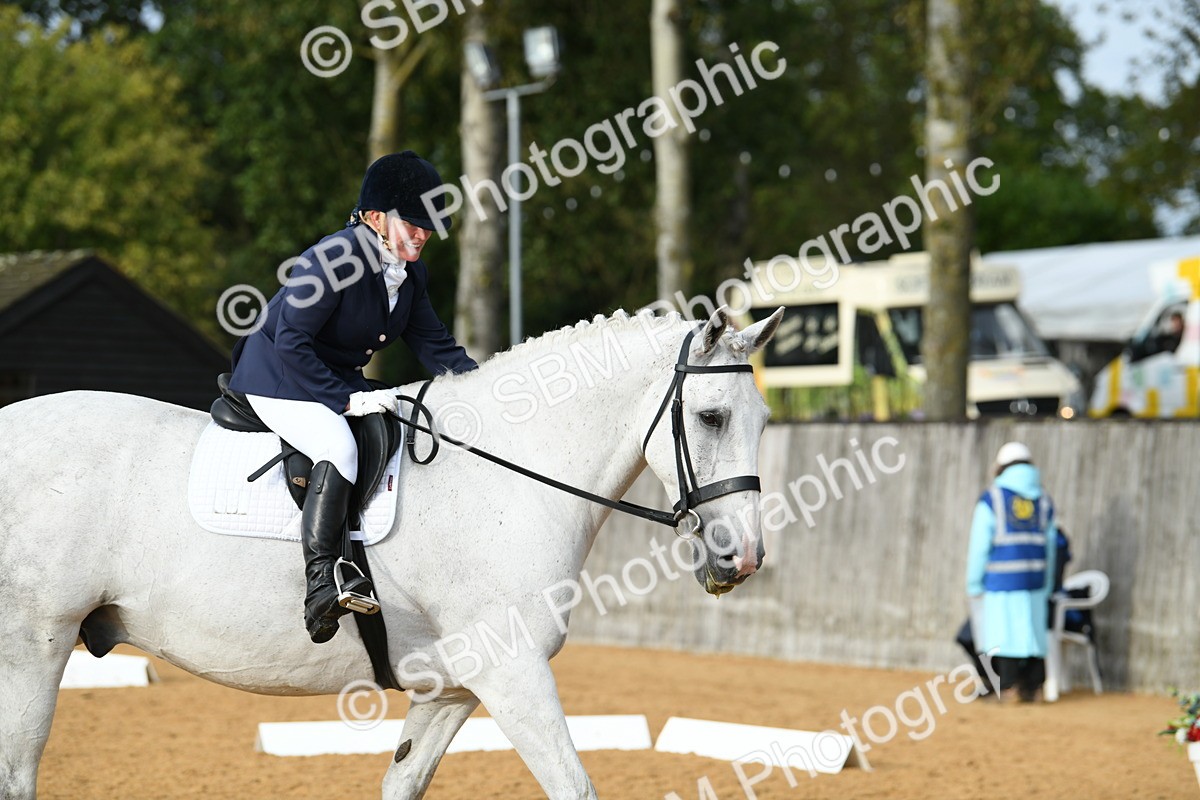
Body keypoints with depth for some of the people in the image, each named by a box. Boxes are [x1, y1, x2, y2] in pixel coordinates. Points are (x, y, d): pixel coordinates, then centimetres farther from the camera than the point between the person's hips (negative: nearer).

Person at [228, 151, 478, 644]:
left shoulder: (412, 272, 3)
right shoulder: (333, 260, -23)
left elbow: (434, 346, 7)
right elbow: (290, 341, -25)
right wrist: (346, 400, -28)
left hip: (341, 382, 9)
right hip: (277, 380, -9)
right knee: (339, 446, -34)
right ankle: (320, 588, -41)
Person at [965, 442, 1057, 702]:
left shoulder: (992, 498, -2)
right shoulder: (1043, 501, 10)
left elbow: (979, 544, -5)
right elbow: (1050, 546, 12)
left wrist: (974, 583, 0)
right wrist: (1047, 588, 18)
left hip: (1001, 579, -4)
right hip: (1035, 577, 4)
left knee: (1003, 629, -3)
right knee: (1033, 629, 9)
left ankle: (1007, 686, -8)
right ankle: (1030, 687, 10)